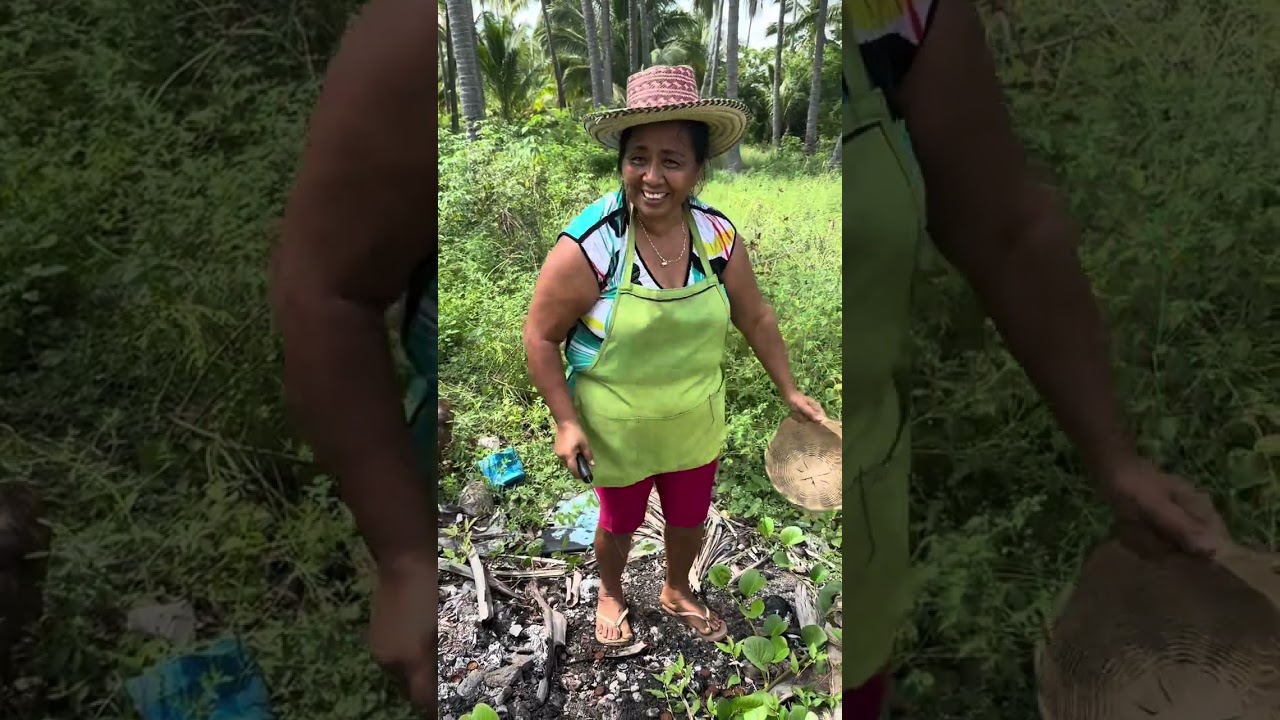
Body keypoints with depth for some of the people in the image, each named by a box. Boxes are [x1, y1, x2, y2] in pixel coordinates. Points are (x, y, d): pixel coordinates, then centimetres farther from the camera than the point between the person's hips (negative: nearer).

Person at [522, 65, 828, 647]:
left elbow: (755, 317, 1)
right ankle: (610, 595, 56)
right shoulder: (587, 247, -27)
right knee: (620, 522, 22)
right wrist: (566, 421, -18)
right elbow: (540, 336, -16)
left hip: (696, 423, 4)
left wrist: (789, 390, 5)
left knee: (690, 518, 25)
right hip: (616, 430, -3)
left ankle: (677, 591, 58)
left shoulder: (719, 236, -14)